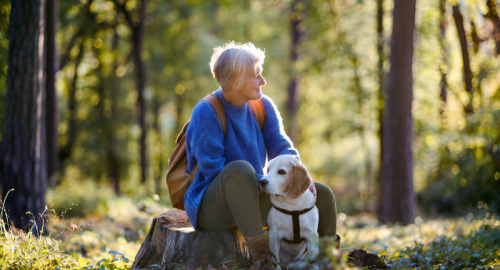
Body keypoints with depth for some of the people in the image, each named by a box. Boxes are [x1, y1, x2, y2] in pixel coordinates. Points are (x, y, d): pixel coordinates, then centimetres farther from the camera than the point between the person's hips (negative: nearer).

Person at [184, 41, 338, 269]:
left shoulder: (263, 106, 3)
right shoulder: (206, 113, -17)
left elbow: (282, 148, 2)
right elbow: (214, 170, -20)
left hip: (251, 200, 7)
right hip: (210, 207, -7)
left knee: (322, 195, -5)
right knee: (241, 169, -39)